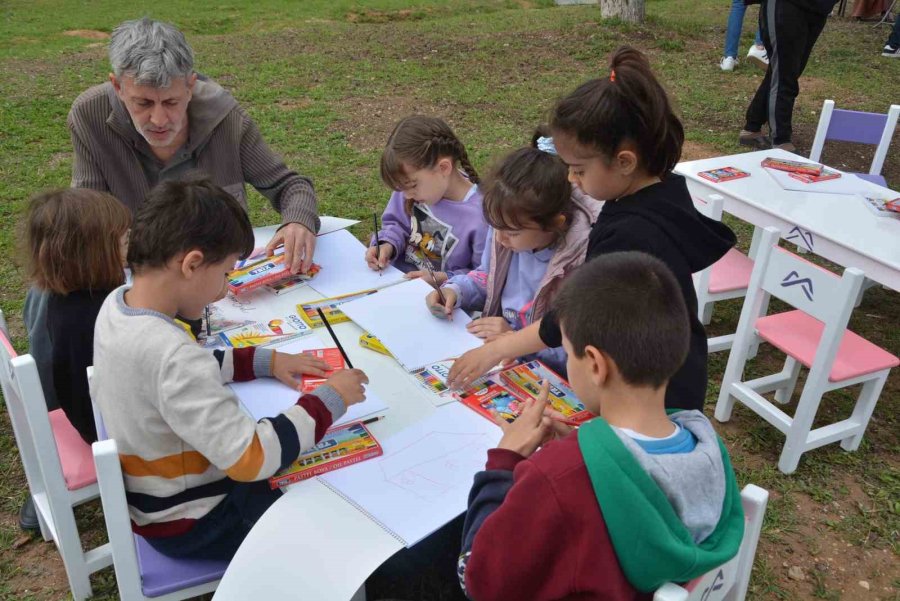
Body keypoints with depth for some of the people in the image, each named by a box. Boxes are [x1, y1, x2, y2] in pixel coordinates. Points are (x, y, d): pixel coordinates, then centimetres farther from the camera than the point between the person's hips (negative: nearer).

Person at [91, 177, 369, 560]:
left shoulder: (116, 304, -9)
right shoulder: (172, 355, -37)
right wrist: (328, 400, -25)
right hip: (188, 523, -8)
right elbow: (250, 459, -36)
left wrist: (265, 361, 0)